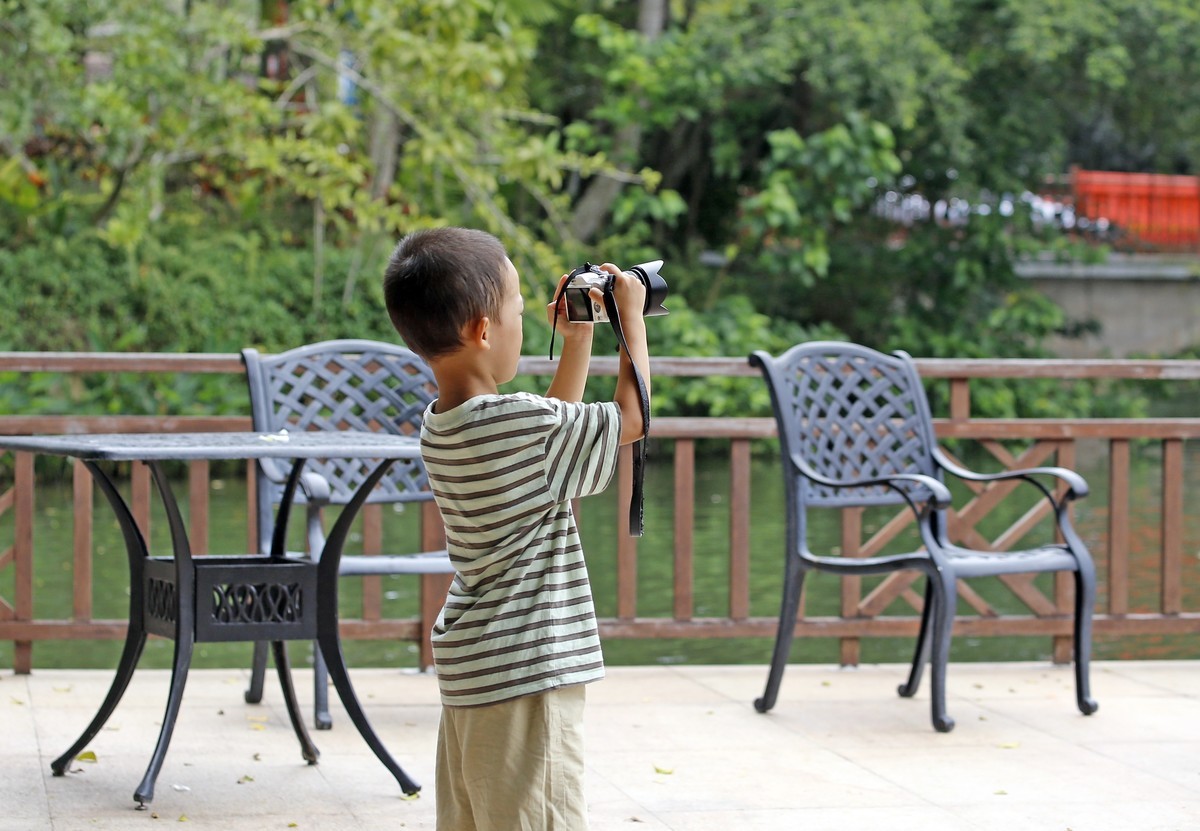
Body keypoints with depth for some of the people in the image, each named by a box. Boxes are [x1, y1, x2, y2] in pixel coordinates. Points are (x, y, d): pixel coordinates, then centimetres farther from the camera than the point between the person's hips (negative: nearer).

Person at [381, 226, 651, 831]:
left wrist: (578, 340, 24)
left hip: (467, 669, 9)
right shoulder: (518, 422, -19)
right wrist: (631, 319, 5)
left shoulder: (440, 428, 8)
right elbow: (631, 417, -6)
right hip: (525, 672, -9)